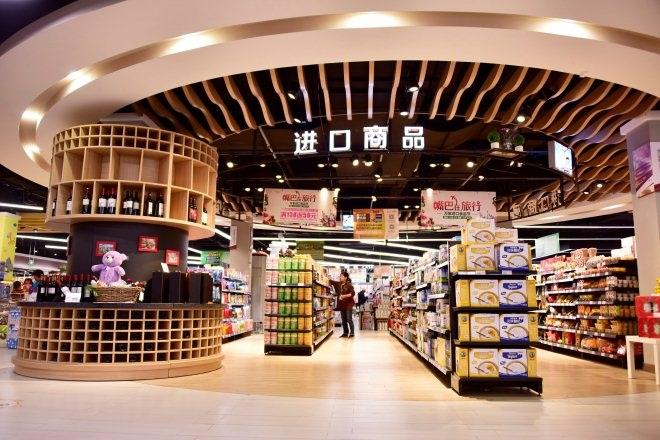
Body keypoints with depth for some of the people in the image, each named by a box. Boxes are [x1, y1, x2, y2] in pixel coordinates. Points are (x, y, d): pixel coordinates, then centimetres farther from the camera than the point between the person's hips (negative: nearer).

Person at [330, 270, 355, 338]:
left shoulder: (349, 285, -10)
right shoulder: (338, 284, 7)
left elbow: (353, 293, -15)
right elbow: (331, 281, 8)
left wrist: (344, 296, -22)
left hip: (348, 304, -6)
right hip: (341, 304, 6)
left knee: (349, 319, -5)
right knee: (343, 320, 10)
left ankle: (352, 333, 2)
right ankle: (345, 333, 18)